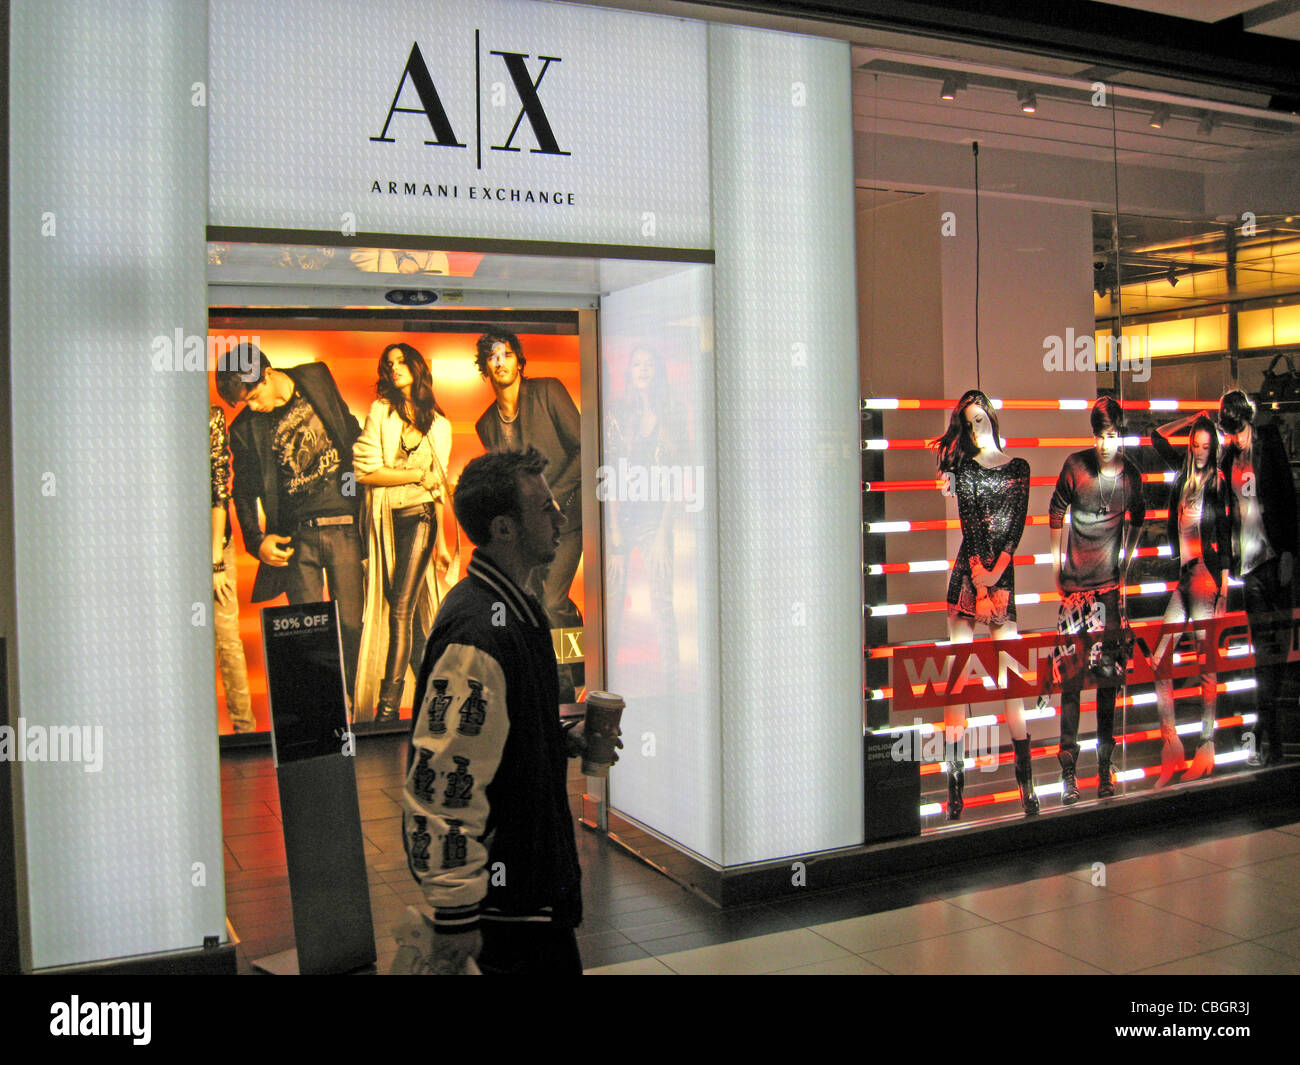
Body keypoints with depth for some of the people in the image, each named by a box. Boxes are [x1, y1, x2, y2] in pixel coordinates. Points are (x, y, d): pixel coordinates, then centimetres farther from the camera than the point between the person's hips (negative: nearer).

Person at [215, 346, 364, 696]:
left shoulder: (316, 379, 4)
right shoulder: (245, 429, 3)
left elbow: (351, 431, 17)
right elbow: (245, 492, 10)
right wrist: (257, 540, -3)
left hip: (344, 525, 0)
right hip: (295, 536, 0)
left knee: (351, 624, 1)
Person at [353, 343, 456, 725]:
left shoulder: (438, 424, 15)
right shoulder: (379, 412, 6)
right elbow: (364, 471, -6)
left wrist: (442, 540, 16)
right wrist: (417, 475, -2)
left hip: (420, 517, 0)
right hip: (384, 520, 0)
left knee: (401, 608, -11)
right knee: (386, 609, 1)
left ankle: (389, 704, -11)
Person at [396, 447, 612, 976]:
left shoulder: (516, 608, 7)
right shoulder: (476, 634, -26)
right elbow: (441, 784, -28)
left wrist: (570, 736, 7)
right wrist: (454, 915, -23)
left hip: (531, 867, 10)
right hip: (506, 891, -10)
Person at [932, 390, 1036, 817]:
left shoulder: (1019, 468, 13)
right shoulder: (964, 468, 11)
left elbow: (1017, 523, 2)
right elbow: (968, 523, -1)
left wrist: (996, 573, -10)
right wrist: (980, 578, -12)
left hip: (1002, 571, 1)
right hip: (967, 573, 0)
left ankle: (1026, 782, 3)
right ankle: (955, 786, -3)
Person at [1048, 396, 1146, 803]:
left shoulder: (1131, 476, 3)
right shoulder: (1075, 466, -3)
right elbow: (1056, 513, 6)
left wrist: (1126, 557, 14)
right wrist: (1057, 562, 5)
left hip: (1109, 582, 2)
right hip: (1073, 580, -1)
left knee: (1107, 671, 2)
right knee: (1071, 671, -3)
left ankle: (1105, 768, 10)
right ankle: (1068, 768, 2)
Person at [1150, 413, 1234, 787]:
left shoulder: (1219, 482, -1)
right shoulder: (1185, 472, 14)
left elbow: (1226, 537, -4)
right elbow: (1157, 437, 27)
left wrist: (1224, 588, -8)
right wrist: (1191, 419, 18)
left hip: (1206, 570, -6)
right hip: (1183, 573, 6)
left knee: (1205, 663, -6)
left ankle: (1207, 747, -1)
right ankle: (1170, 745, -1)